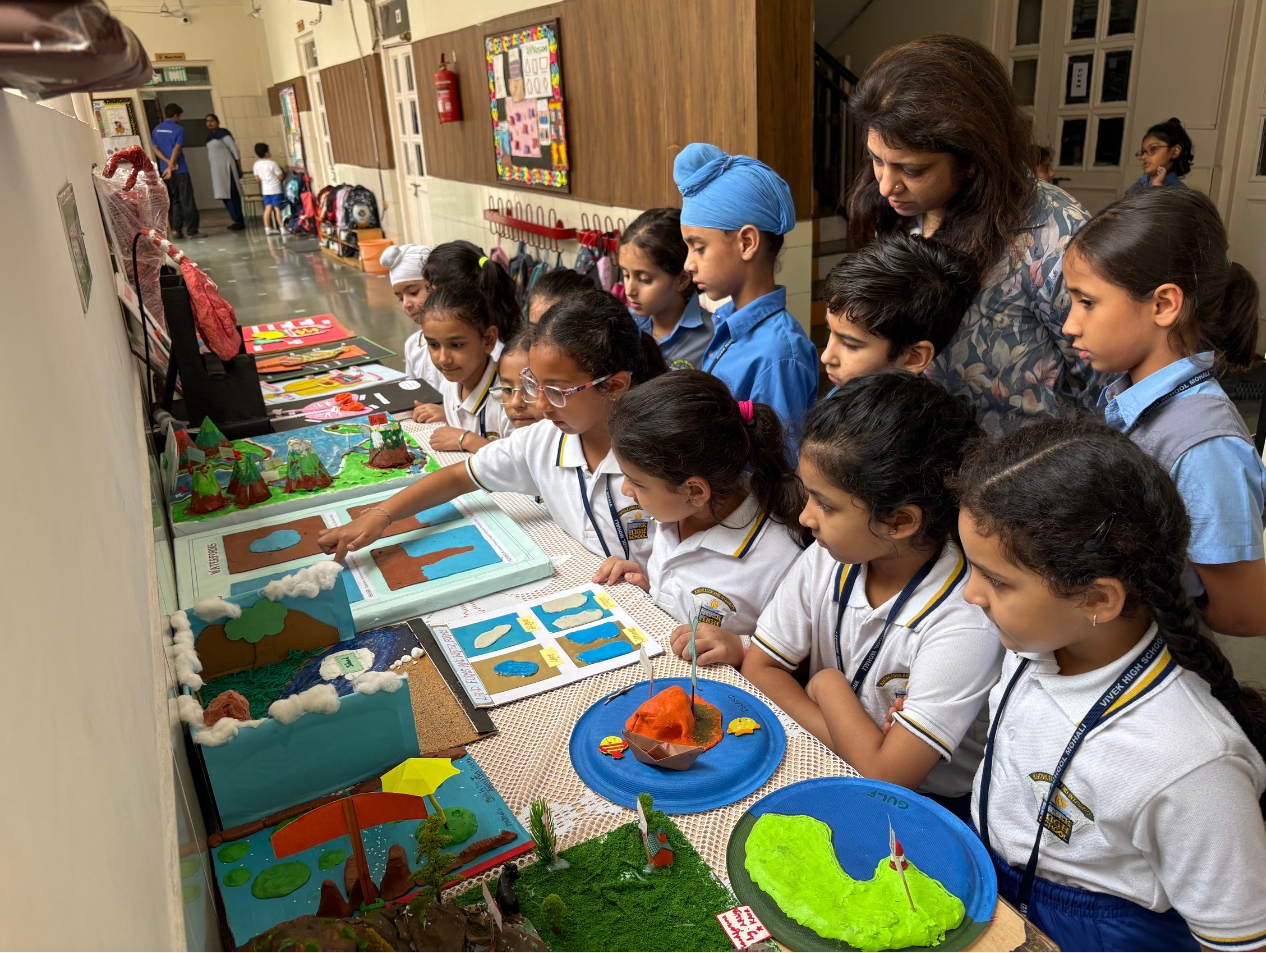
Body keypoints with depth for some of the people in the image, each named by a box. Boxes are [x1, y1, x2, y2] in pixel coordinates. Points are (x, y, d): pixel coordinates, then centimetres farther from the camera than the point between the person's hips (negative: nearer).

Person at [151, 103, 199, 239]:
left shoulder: (156, 130, 10)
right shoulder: (179, 129, -8)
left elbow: (155, 149, 3)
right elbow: (177, 149, -15)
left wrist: (168, 163, -5)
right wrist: (171, 166, -11)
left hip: (164, 170, 6)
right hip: (180, 170, -6)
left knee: (174, 201, 12)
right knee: (187, 201, -2)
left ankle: (176, 230, 5)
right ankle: (191, 231, -4)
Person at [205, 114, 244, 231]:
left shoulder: (223, 132, -9)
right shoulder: (210, 136, 16)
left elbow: (234, 148, -12)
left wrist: (238, 164, -12)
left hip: (226, 166, -9)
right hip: (217, 169, 9)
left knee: (231, 194, -10)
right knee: (225, 195, 7)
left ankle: (239, 221, -9)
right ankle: (237, 220, 10)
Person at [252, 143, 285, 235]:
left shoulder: (257, 164, 4)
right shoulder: (272, 164, -13)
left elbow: (257, 178, 12)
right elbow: (280, 176, -10)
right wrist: (280, 169, 9)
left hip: (265, 190, 6)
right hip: (275, 189, -6)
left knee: (268, 208, 8)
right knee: (278, 208, -5)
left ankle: (267, 228, 7)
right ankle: (282, 228, -6)